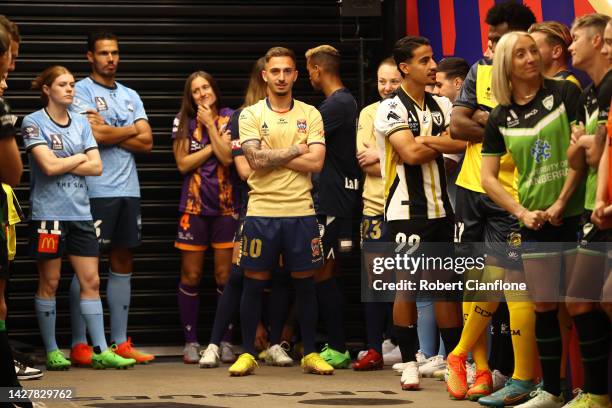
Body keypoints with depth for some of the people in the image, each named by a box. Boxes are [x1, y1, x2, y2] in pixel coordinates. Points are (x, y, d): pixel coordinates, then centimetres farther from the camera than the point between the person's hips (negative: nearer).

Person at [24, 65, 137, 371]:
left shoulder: (81, 123, 12)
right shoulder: (34, 122, -4)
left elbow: (96, 166, 3)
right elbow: (48, 165, -15)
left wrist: (61, 164, -8)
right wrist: (79, 158, -1)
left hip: (80, 212, 5)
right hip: (48, 212, -5)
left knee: (91, 280, 1)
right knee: (49, 282, 3)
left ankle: (101, 351, 3)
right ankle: (52, 352, 11)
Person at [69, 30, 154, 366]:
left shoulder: (130, 96, 17)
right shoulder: (81, 91, -2)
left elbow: (147, 143, 6)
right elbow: (96, 135, -16)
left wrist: (109, 132, -6)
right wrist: (131, 130, -1)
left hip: (128, 190, 7)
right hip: (95, 190, -7)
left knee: (123, 263, 8)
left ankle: (121, 342, 13)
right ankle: (79, 344, -1)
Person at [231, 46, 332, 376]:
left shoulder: (310, 114, 6)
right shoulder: (250, 115, 2)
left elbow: (316, 162, -7)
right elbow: (256, 160, -12)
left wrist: (271, 156, -10)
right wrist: (295, 150, -7)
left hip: (300, 212, 1)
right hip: (261, 210, -1)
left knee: (305, 283, 6)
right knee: (254, 283, 3)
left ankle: (310, 354, 15)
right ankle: (247, 353, 12)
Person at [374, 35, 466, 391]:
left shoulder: (442, 105, 12)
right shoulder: (391, 109, -7)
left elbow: (463, 141, -2)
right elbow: (411, 153, -18)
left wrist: (428, 141, -17)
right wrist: (444, 144, -5)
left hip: (441, 207, 5)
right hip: (407, 210, -5)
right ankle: (409, 363, 6)